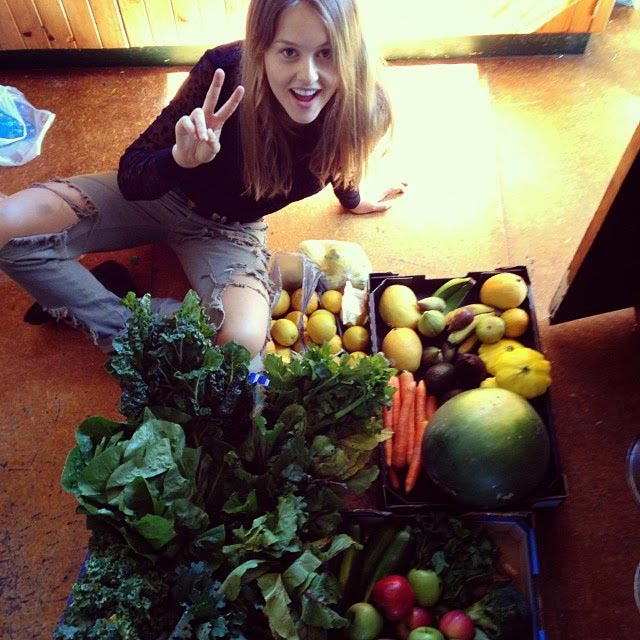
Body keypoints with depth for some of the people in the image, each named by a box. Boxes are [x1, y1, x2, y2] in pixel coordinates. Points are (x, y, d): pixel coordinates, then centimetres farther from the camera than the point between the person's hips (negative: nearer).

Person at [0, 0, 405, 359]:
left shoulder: (359, 110, -24)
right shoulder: (225, 71, -29)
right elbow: (130, 177, -21)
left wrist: (352, 199, 24)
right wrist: (181, 157, -42)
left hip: (230, 230, 1)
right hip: (163, 196, 0)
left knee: (242, 341, -29)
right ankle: (122, 328, -6)